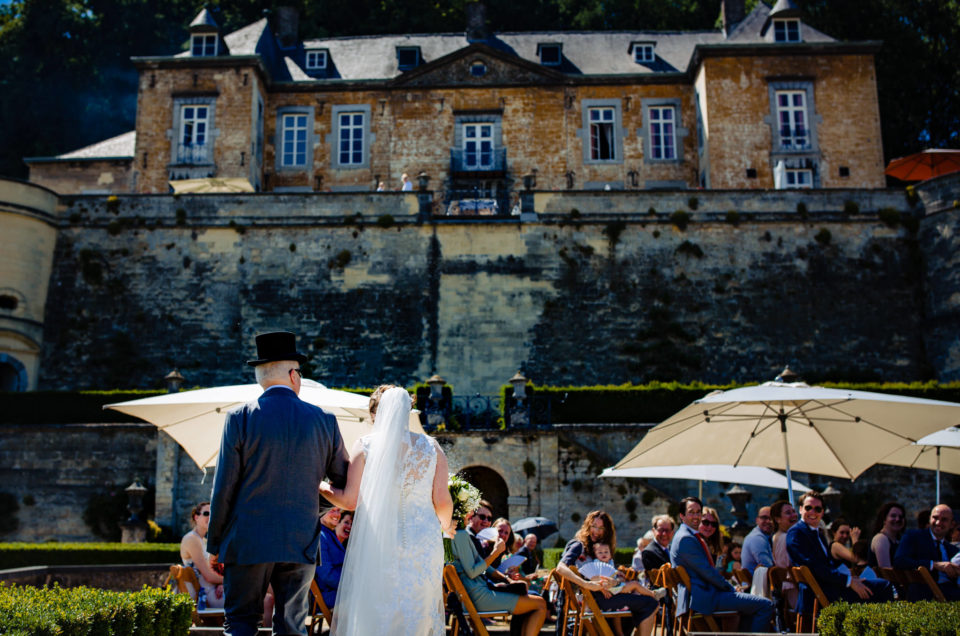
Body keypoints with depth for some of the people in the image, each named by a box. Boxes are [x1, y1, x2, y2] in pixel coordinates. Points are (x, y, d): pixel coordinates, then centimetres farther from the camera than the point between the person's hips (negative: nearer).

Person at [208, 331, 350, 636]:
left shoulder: (239, 418, -6)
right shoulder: (323, 419, 1)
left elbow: (223, 488, -5)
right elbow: (344, 479, 9)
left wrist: (215, 542, 4)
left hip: (248, 542, -2)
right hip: (301, 542, 2)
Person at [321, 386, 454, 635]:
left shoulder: (365, 445, -1)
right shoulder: (431, 446, 4)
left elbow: (350, 500, -5)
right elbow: (442, 501, 1)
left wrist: (318, 486, 12)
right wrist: (445, 526, 21)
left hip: (375, 543, -2)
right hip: (423, 544, 2)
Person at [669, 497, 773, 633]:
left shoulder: (691, 536, 19)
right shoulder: (685, 538, -15)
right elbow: (706, 571, -17)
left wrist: (729, 587, 9)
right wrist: (731, 588, -7)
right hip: (704, 597, -11)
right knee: (766, 606, -15)